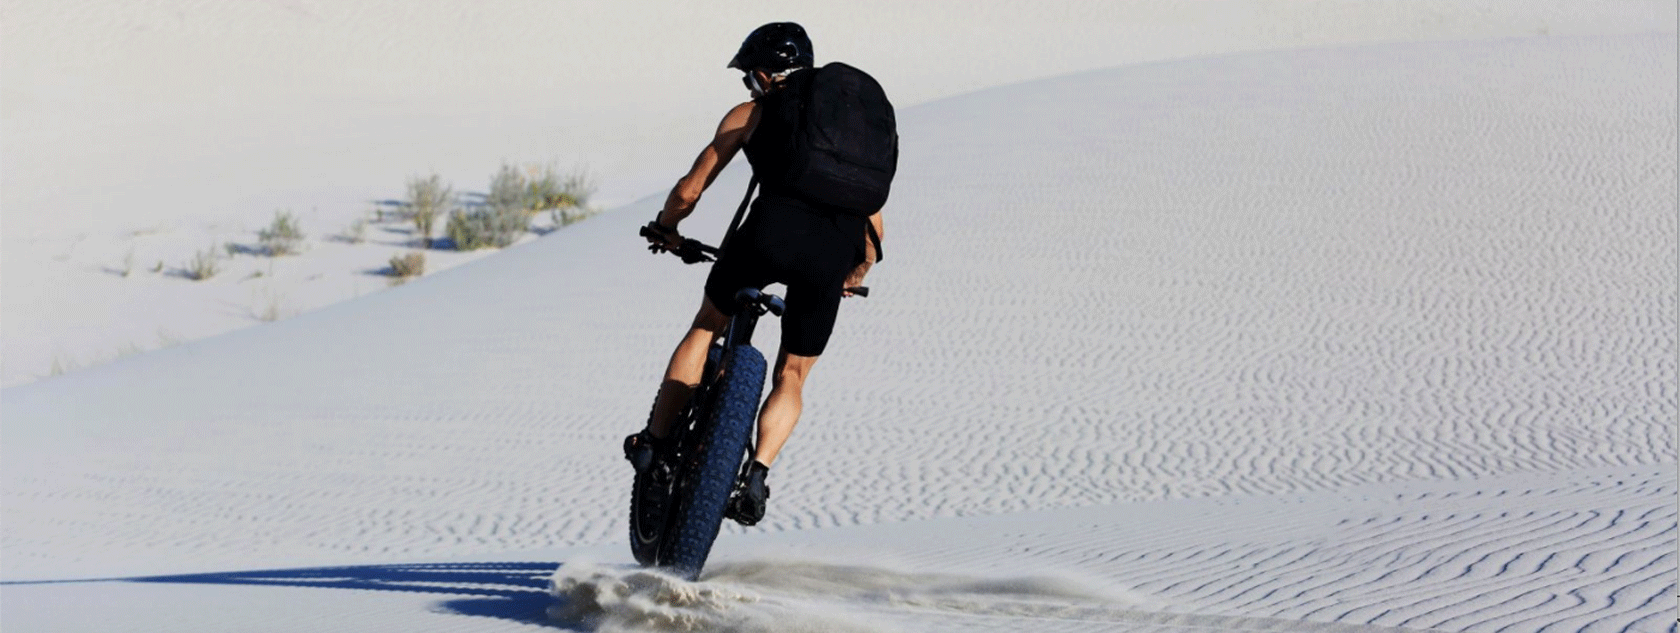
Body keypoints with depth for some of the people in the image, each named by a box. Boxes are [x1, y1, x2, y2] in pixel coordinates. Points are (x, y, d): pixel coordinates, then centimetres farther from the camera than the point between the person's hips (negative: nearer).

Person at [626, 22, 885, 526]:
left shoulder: (752, 115, 20)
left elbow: (690, 191, 17)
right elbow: (874, 228, 30)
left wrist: (665, 228, 37)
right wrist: (854, 277, 47)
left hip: (774, 228, -3)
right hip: (832, 252, 3)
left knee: (706, 329, 23)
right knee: (792, 377, 18)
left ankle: (654, 442, 23)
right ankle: (757, 475, -2)